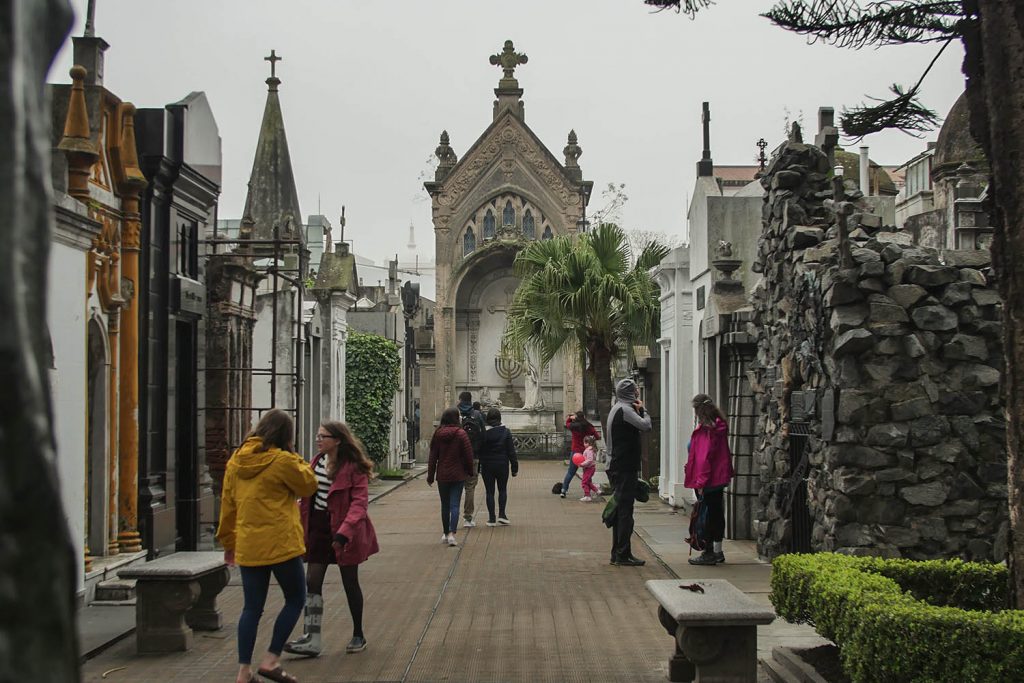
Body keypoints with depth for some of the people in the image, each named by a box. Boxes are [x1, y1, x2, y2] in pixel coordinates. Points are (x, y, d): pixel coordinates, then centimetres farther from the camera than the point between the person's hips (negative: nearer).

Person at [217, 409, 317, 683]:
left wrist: (228, 540, 21)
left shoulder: (236, 461, 7)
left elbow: (228, 503, 13)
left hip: (247, 546, 6)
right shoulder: (282, 461, -12)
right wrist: (298, 462, 10)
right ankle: (271, 659, 5)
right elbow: (308, 485, 1)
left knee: (252, 608, 12)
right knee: (295, 600, 11)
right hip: (281, 544, -6)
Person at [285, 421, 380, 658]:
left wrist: (344, 532, -30)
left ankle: (358, 636, 23)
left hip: (342, 533, -6)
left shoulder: (353, 468, -14)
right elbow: (308, 494, 15)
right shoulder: (317, 462, 6)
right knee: (312, 582, -1)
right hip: (318, 528, 6)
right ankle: (311, 639, -1)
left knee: (350, 583, 7)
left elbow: (359, 502, -20)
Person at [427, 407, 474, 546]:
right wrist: (471, 472, 7)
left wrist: (430, 476, 8)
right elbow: (468, 455, -8)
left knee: (445, 505, 15)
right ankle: (451, 534, -15)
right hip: (458, 475, -3)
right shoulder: (461, 434, -10)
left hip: (442, 476, 3)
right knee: (455, 505, -3)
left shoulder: (438, 434, -2)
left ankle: (445, 533, 23)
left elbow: (433, 456, 1)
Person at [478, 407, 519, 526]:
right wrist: (514, 467, 2)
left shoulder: (483, 432, -7)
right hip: (502, 465, 0)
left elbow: (479, 451, -3)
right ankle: (501, 515, 5)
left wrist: (478, 467, 5)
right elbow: (511, 451, -3)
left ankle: (492, 518, 5)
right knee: (502, 490, 16)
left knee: (490, 491, 5)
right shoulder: (505, 432, -5)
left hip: (487, 466, 0)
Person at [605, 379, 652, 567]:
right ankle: (623, 555, -7)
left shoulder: (616, 409, 18)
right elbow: (645, 426, -21)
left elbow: (637, 429, 20)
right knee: (625, 511, -8)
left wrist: (638, 410, 9)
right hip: (624, 468, -11)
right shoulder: (624, 409, -14)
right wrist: (642, 410, -7)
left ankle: (617, 554, 18)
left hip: (616, 467, 11)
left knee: (620, 511, 13)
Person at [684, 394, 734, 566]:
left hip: (707, 480, -9)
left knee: (707, 514, -2)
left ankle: (709, 553, 1)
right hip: (720, 478, 9)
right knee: (717, 513, 14)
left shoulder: (705, 429, -17)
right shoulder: (719, 426, 9)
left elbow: (704, 457, -20)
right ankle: (717, 551, 21)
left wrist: (700, 482, -18)